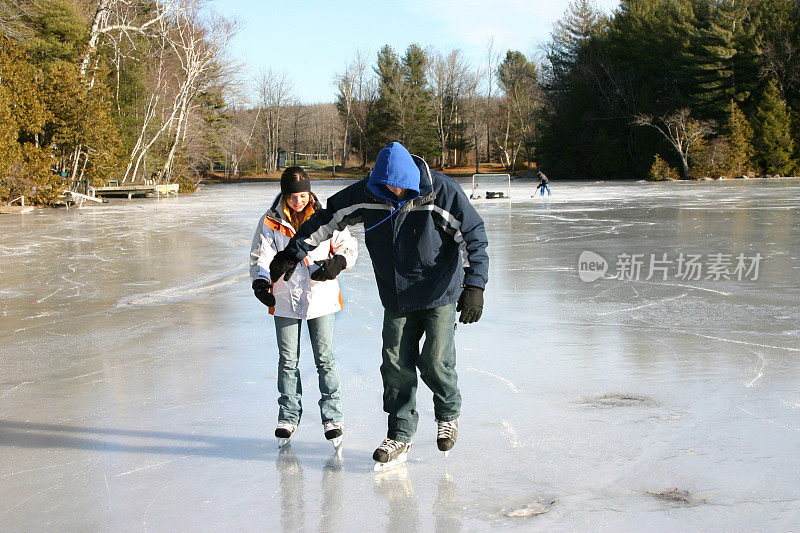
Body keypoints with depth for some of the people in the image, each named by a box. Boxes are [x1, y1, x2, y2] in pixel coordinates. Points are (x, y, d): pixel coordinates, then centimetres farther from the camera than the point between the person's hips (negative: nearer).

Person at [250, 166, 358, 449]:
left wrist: (337, 263, -13)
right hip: (285, 299, 1)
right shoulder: (270, 222, -1)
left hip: (321, 298, 0)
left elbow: (348, 247, 8)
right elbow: (261, 256, -4)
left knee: (325, 359, 0)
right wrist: (261, 282, -22)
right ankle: (288, 417, 22)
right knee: (288, 361, 8)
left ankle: (332, 417, 12)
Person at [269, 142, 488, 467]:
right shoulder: (367, 194, -7)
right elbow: (328, 218, 4)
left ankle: (448, 415, 22)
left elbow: (474, 236, -15)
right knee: (396, 364, 1)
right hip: (396, 299, 4)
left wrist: (474, 287, -24)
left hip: (439, 294, -3)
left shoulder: (441, 192, -17)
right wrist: (293, 253, 2)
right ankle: (400, 436, 14)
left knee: (435, 361, -8)